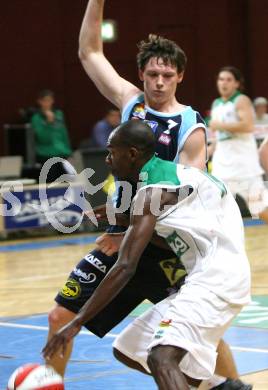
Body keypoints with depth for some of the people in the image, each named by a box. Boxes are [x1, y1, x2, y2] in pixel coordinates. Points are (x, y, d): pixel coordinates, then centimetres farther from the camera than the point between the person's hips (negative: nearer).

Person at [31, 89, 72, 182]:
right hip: (47, 156, -4)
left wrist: (68, 152, 14)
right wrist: (49, 122, -20)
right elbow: (43, 138, -12)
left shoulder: (58, 114, 10)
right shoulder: (37, 118, -3)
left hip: (62, 154, 4)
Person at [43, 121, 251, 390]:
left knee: (162, 357, -31)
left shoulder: (152, 190, -12)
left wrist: (77, 323, -19)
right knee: (127, 350, 14)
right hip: (204, 277, 10)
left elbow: (125, 267, -19)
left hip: (217, 275, -10)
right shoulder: (170, 174, 18)